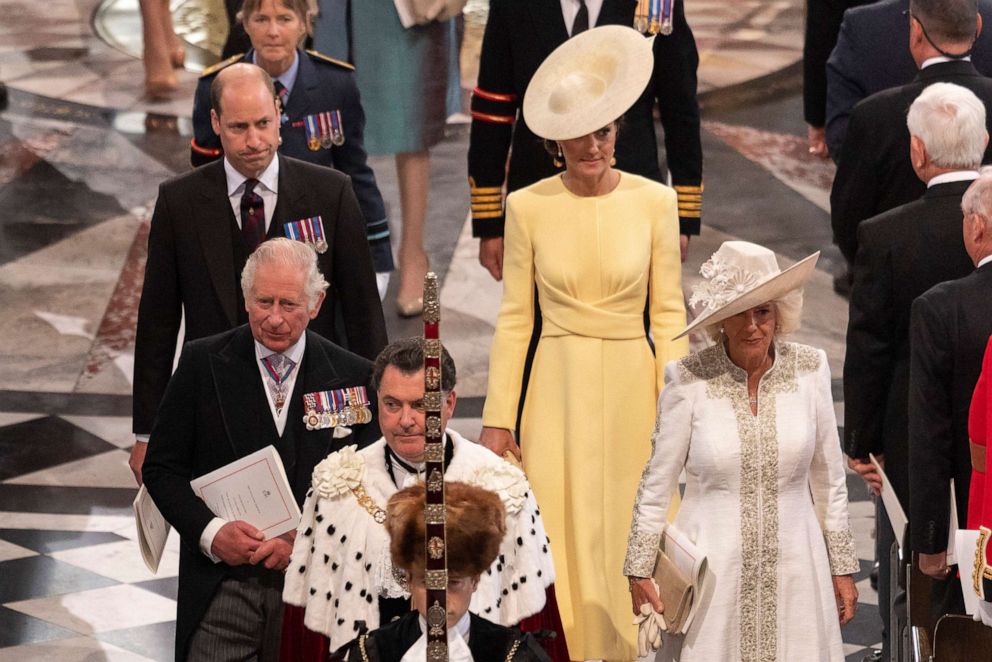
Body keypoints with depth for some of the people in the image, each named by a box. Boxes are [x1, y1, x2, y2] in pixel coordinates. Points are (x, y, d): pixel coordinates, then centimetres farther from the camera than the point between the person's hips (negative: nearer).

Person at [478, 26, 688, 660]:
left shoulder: (655, 201, -3)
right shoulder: (528, 206, -2)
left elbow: (668, 315, 1)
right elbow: (514, 318, 3)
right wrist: (498, 418, 0)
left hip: (632, 387, 0)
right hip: (558, 387, 0)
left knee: (631, 535, 3)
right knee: (562, 534, 1)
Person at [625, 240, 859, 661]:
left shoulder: (808, 370, -3)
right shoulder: (689, 382, -9)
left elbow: (828, 478, 6)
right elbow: (656, 484, 1)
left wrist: (842, 566, 9)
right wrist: (639, 571, 3)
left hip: (792, 570, 2)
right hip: (712, 573, -2)